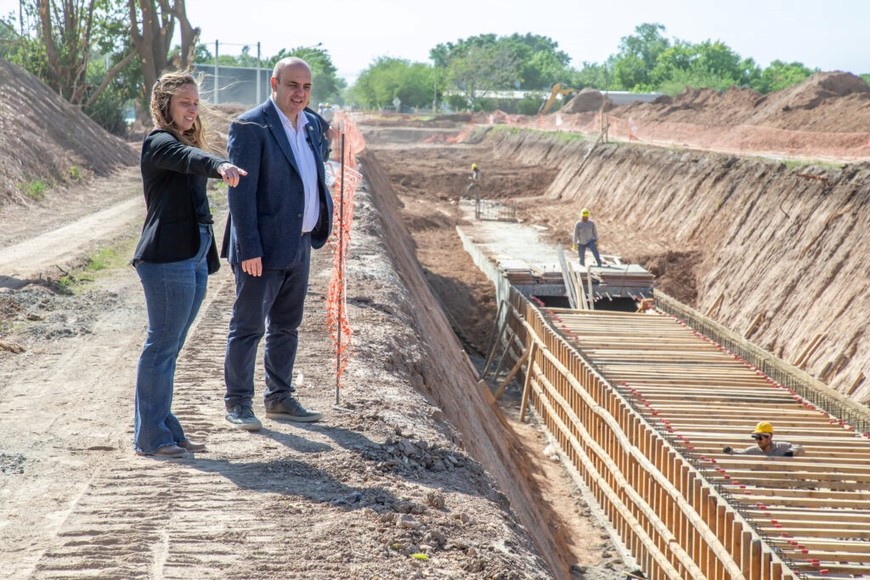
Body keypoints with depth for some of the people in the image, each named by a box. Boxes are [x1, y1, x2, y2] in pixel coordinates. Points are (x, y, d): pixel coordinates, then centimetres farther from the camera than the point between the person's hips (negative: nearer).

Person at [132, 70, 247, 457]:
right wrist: (219, 165, -51)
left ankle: (164, 431, 19)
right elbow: (189, 158, -31)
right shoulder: (158, 143, -7)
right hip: (166, 260, -9)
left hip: (193, 258, 9)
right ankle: (150, 438, 2)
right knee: (161, 347, -5)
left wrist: (210, 258, 20)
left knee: (169, 348, 13)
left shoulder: (185, 144, 21)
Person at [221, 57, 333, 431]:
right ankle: (237, 403, 11)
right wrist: (249, 249, -20)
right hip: (264, 246, -8)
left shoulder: (311, 126, 11)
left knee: (286, 326, 16)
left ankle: (279, 398, 28)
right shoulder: (251, 127, -14)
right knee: (248, 326, 1)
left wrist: (327, 213, 9)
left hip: (299, 245, 8)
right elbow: (241, 193, -17)